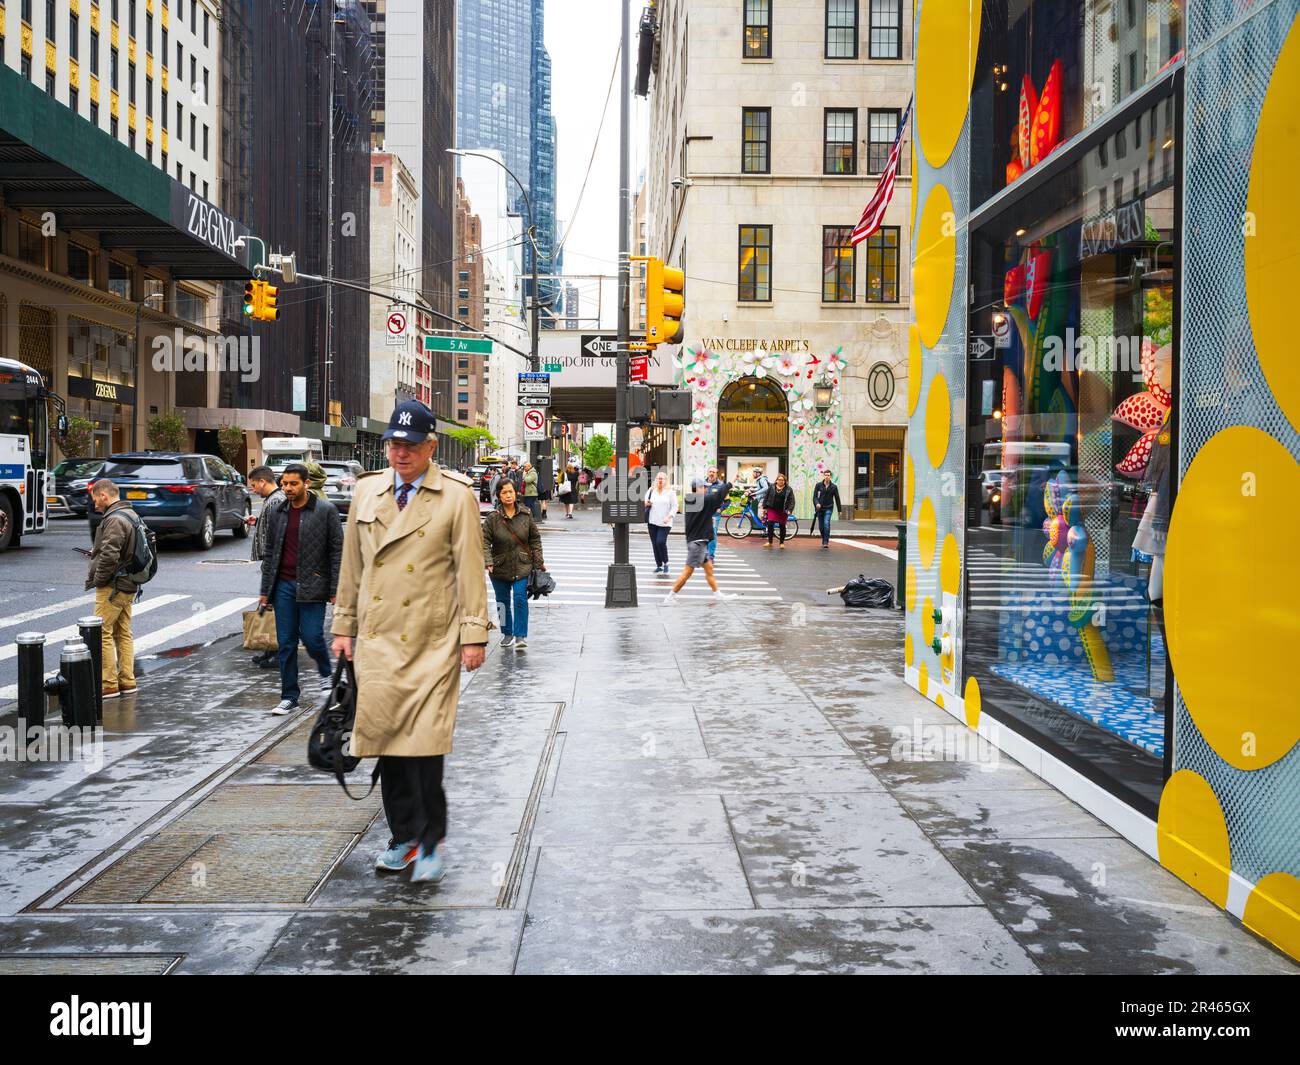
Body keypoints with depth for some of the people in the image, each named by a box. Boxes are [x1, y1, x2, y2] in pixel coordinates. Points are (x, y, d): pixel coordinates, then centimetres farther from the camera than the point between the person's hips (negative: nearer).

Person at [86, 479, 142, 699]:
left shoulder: (114, 520, -17)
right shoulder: (131, 515, 14)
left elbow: (109, 556, -25)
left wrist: (96, 580, -12)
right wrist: (96, 553, 16)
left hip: (112, 587, -10)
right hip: (129, 585, 10)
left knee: (102, 633, -4)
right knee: (123, 633, 14)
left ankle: (109, 684, -2)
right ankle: (127, 681, 19)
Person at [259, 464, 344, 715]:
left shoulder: (326, 511, -4)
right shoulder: (276, 514, 11)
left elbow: (337, 551, -4)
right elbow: (269, 553, 16)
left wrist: (335, 591, -8)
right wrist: (265, 590, 12)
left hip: (312, 586, -4)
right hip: (283, 586, 4)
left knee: (311, 637, -7)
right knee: (286, 643, 5)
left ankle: (326, 675, 23)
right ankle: (289, 697, 13)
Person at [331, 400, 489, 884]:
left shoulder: (456, 496, -3)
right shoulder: (366, 491, 11)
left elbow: (470, 570, -4)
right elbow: (352, 565, 16)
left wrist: (473, 635, -8)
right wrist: (344, 625, 15)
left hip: (431, 644, -4)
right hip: (376, 640, 4)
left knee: (425, 744, -8)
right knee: (386, 741, 8)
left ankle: (431, 842, 9)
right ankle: (403, 837, 23)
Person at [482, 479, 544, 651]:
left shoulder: (525, 516, -2)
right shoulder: (493, 518, -7)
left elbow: (535, 539, 7)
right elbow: (485, 541, -7)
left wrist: (539, 562, 4)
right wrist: (488, 562, -20)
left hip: (522, 567, -1)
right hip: (500, 568, 1)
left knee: (520, 599, -11)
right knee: (503, 602, 13)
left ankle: (520, 636, -6)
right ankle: (507, 633, 30)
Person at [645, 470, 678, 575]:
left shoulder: (670, 492, 1)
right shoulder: (651, 491, 11)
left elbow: (674, 507, -1)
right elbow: (644, 503, 17)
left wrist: (669, 517, -15)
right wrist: (646, 504, -7)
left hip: (665, 523, -4)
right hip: (652, 522, 4)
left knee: (661, 542, -17)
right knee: (655, 544, 4)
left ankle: (665, 563, 3)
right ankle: (659, 565, 15)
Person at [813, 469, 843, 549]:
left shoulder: (834, 487, 0)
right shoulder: (819, 485, 0)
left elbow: (837, 499, 7)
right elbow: (815, 496, -2)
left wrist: (840, 510, 9)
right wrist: (817, 503, -23)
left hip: (829, 508, -2)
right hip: (820, 508, 2)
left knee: (826, 524, -20)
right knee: (821, 526, 6)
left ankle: (826, 542, -18)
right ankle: (824, 541, 29)